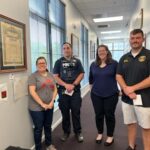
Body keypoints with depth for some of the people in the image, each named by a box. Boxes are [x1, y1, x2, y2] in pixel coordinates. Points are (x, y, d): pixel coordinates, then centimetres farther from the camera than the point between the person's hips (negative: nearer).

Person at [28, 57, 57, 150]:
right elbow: (32, 92, -16)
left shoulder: (50, 75, 8)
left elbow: (55, 89, 7)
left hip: (49, 107, 5)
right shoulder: (33, 76, -8)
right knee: (38, 128, 7)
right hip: (36, 108, -5)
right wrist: (42, 104, -18)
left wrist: (52, 102, -6)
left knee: (48, 126, 18)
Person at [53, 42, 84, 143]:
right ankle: (66, 132, 27)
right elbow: (55, 76, -1)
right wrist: (65, 85, -14)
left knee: (76, 112, 6)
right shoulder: (59, 62, 6)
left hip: (75, 90, 0)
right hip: (63, 91, 1)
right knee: (65, 113, 10)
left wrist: (73, 85, -12)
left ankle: (78, 132, 23)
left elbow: (81, 74, 1)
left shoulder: (77, 61, 7)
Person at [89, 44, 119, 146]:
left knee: (109, 115, 8)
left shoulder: (114, 63, -6)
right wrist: (93, 88, 14)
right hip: (96, 94, 3)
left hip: (111, 94, -3)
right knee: (98, 115, 12)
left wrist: (118, 88, -1)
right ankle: (100, 134, 34)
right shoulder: (93, 65, 6)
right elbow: (91, 79, 16)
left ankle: (110, 136, 26)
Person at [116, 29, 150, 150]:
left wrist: (133, 88, -16)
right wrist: (126, 90, -11)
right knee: (130, 124, 17)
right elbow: (118, 76, 5)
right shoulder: (124, 58, 8)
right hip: (127, 98, 5)